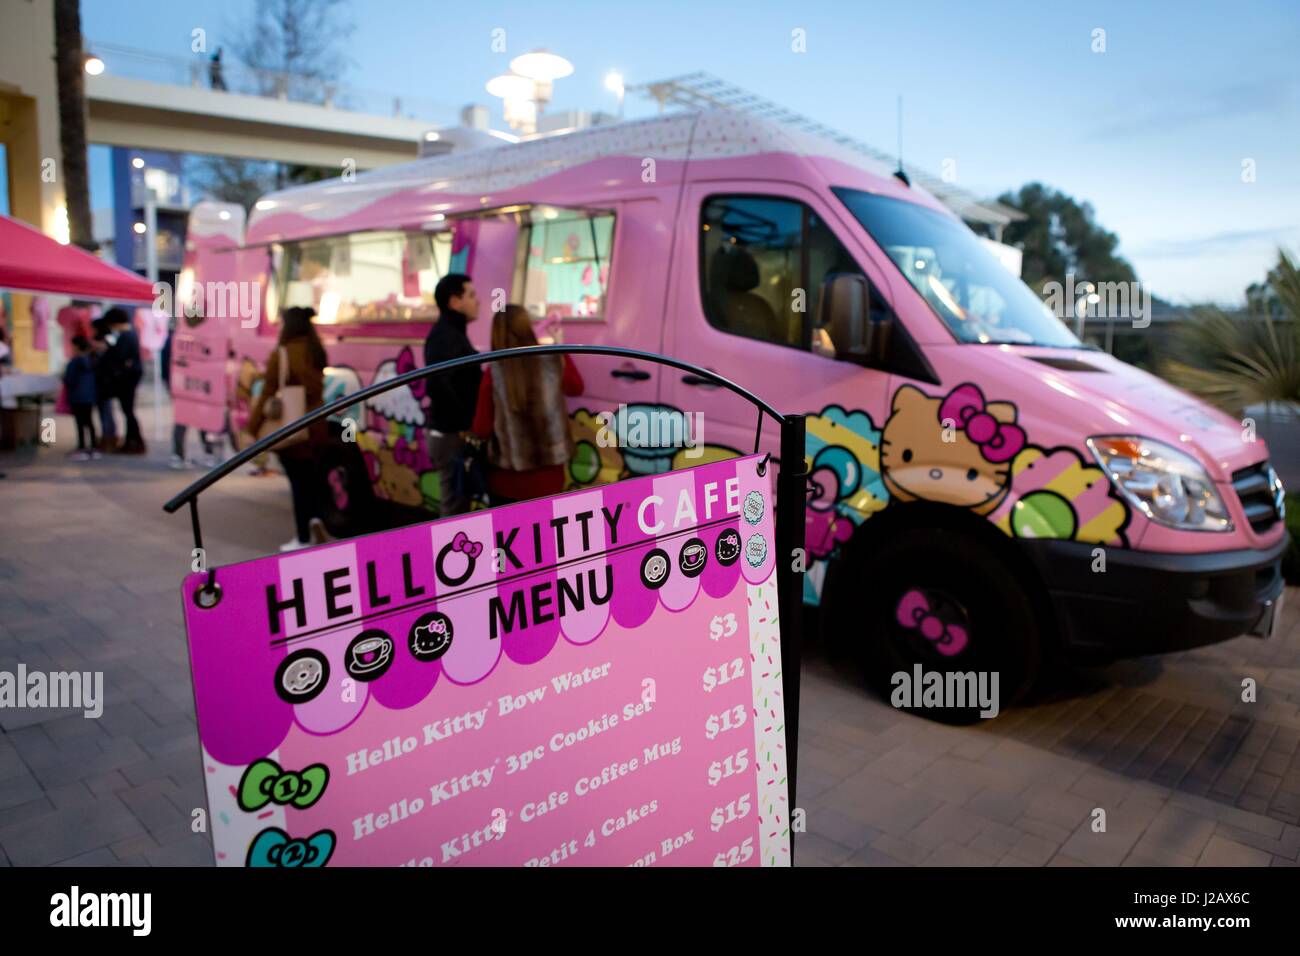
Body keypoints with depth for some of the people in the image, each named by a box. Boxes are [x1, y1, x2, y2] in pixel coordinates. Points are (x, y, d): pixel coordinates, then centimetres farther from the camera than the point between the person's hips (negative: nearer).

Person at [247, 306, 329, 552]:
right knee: (310, 475, 20)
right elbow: (316, 388, 8)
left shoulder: (281, 354, -12)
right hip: (316, 424, 5)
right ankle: (315, 518, 1)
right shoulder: (317, 352, 5)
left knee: (298, 481, 2)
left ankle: (303, 539, 9)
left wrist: (253, 430, -4)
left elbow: (267, 394, -11)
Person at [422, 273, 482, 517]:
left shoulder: (453, 333, 16)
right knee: (455, 508, -4)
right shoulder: (443, 336, -16)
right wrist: (463, 424, -22)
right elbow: (437, 384, -30)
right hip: (452, 436, -10)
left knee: (458, 505, 17)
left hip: (458, 435, 10)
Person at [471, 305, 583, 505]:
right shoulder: (552, 363, -6)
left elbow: (482, 429, -8)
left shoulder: (493, 374, -13)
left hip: (506, 477, -2)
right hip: (547, 476, 2)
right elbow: (576, 387, 16)